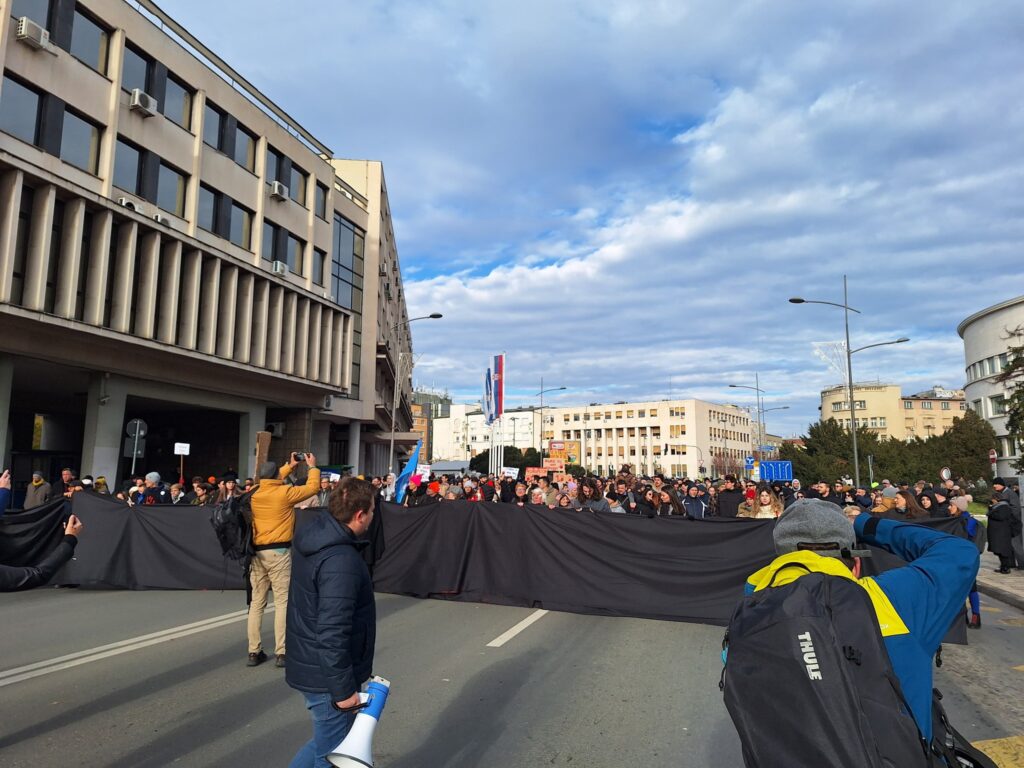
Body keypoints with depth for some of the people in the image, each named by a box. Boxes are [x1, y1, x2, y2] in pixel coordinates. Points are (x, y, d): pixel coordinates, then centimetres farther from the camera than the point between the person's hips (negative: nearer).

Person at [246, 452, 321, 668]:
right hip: (278, 551, -6)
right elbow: (312, 487, 2)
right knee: (282, 602, -1)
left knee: (257, 603, 9)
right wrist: (312, 466, 17)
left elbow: (271, 483, 27)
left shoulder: (255, 494, 6)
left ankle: (254, 652, 13)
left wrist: (290, 466, 32)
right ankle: (281, 653, 0)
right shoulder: (284, 492, -10)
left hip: (256, 551, 6)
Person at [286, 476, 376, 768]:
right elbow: (332, 633, -29)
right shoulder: (341, 561, -29)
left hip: (310, 665, 9)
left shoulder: (315, 536, 0)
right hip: (327, 676, -9)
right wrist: (343, 689, -22)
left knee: (327, 743, 25)